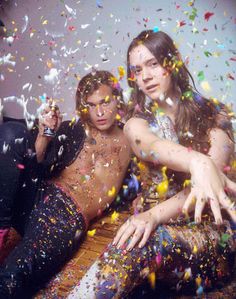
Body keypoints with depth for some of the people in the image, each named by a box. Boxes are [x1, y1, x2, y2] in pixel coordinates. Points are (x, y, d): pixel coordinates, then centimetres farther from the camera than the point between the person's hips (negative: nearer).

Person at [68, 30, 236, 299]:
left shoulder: (214, 115, 4)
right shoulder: (137, 125, 6)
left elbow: (214, 171, -12)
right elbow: (154, 147, -20)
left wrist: (155, 214, -29)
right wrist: (198, 162, -44)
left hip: (211, 228, -1)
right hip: (159, 225, 1)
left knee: (139, 244, -33)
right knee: (136, 240, -36)